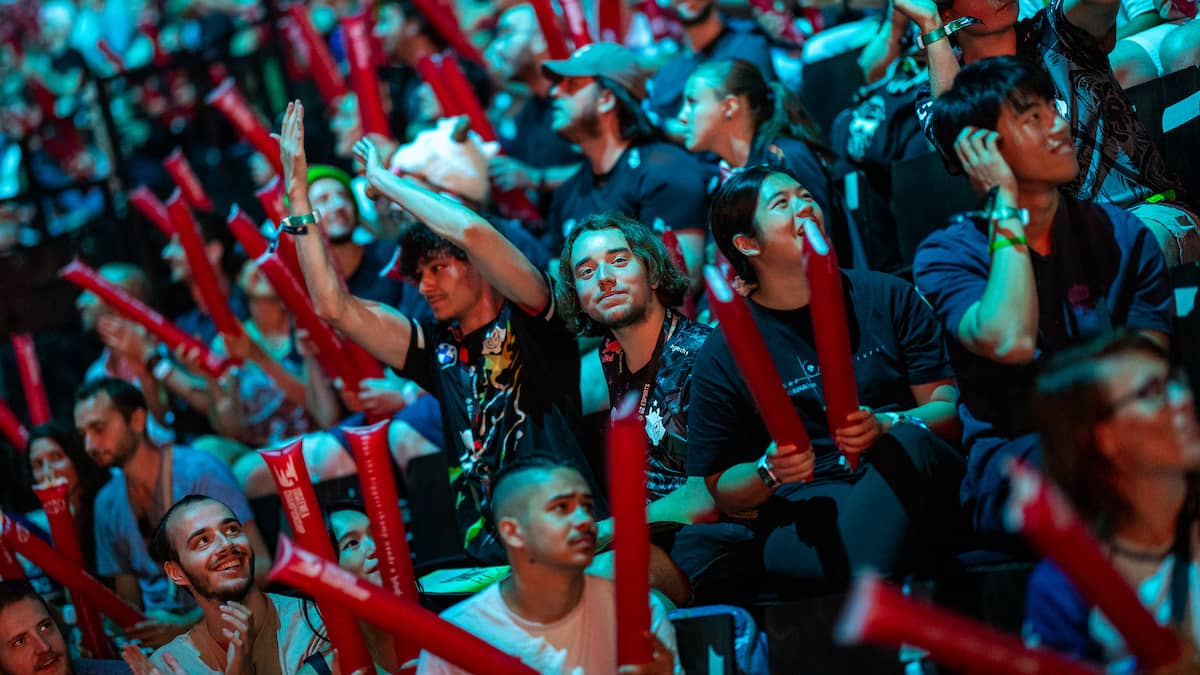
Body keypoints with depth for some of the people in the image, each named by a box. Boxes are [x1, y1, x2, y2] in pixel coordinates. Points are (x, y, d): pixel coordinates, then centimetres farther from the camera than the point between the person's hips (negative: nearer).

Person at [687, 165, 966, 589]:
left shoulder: (888, 298, 12)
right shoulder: (722, 357, 8)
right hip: (803, 515, -3)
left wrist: (887, 427, -15)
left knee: (906, 442, -34)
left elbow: (951, 409, 6)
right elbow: (721, 491, 11)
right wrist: (769, 472, -12)